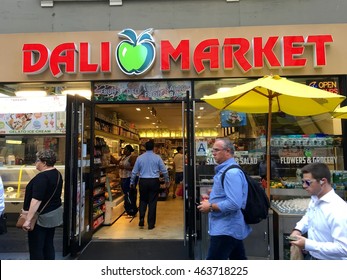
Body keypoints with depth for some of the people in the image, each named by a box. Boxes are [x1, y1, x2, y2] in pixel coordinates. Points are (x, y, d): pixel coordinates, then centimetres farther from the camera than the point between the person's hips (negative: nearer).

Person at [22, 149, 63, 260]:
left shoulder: (42, 177, -21)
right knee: (48, 245, 17)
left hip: (41, 217, -9)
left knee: (36, 248, 3)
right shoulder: (57, 174, 7)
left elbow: (36, 200, -25)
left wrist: (28, 220, -23)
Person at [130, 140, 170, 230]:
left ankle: (141, 218, 6)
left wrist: (132, 182, 19)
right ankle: (151, 224, 14)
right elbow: (164, 171, 1)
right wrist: (167, 181, 17)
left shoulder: (140, 158, 0)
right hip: (154, 181, -1)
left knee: (143, 200, 19)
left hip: (143, 182, 1)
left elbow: (134, 172, 6)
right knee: (152, 202, 7)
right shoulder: (157, 157, -4)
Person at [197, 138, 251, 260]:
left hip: (226, 229, -10)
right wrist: (211, 200, 8)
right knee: (239, 258, 20)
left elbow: (234, 204, -30)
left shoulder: (231, 173, -22)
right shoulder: (225, 170, 11)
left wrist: (210, 207, -19)